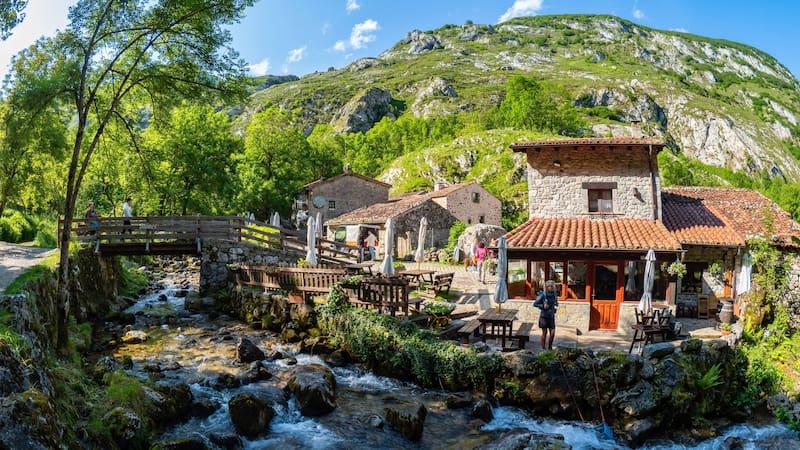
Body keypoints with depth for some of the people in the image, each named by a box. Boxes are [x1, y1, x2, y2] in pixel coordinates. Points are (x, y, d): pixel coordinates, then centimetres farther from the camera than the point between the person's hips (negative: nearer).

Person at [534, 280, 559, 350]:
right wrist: (543, 306, -20)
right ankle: (543, 348, 18)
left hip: (551, 317, 4)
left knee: (552, 333, -1)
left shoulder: (554, 295, 0)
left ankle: (550, 347, 18)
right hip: (544, 316, -4)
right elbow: (535, 304, -9)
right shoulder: (543, 295, -15)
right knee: (544, 333, 4)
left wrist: (556, 307, -2)